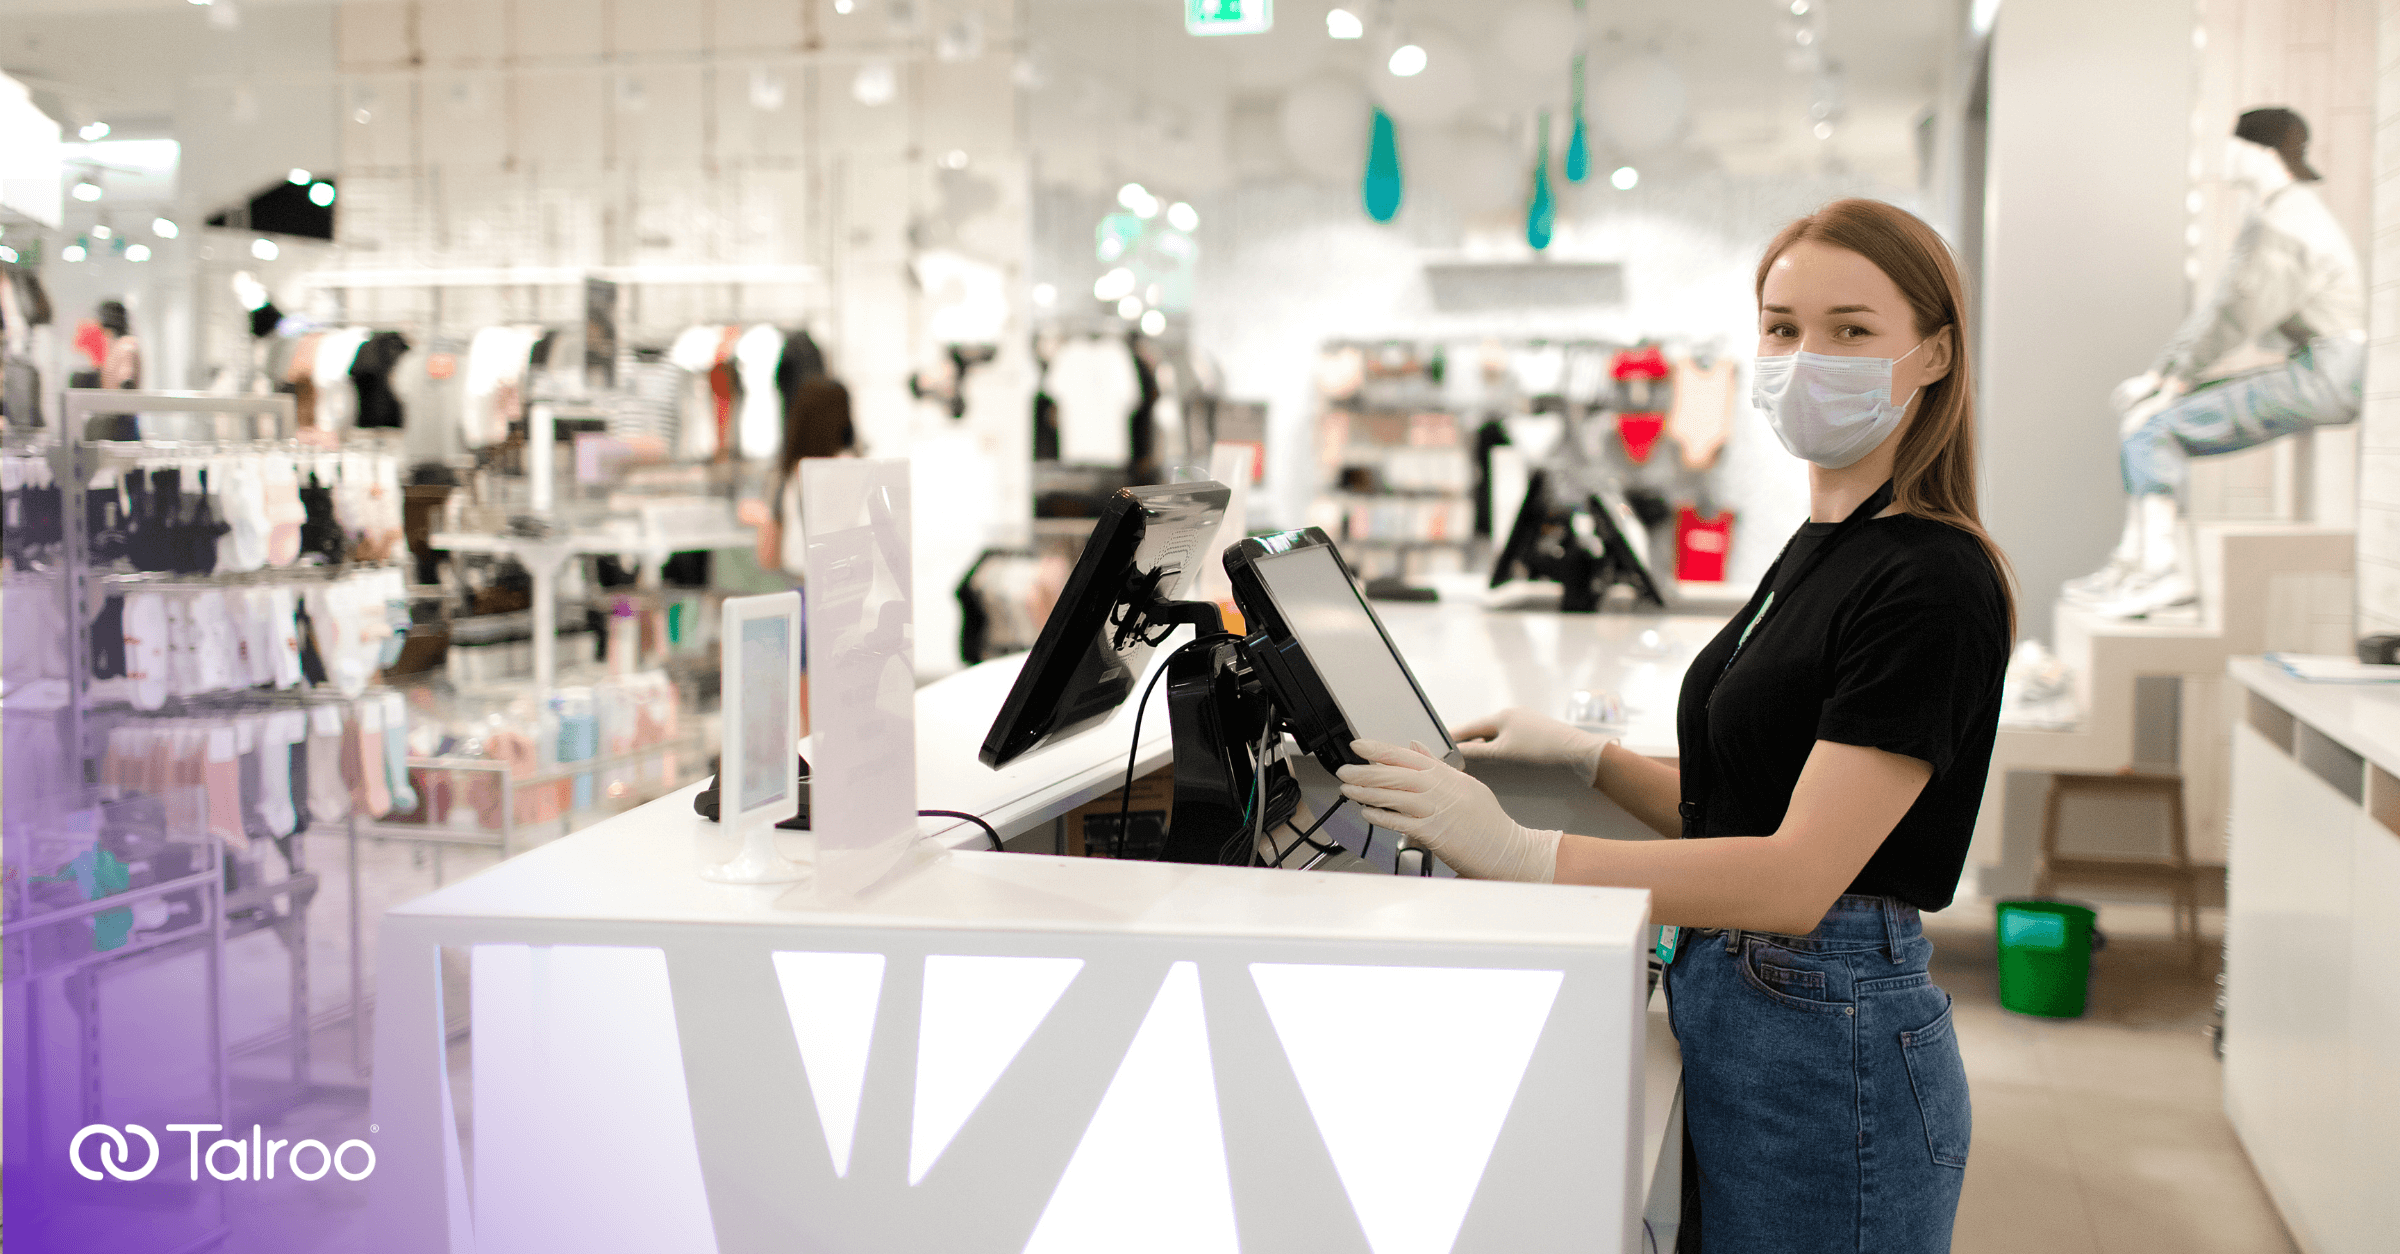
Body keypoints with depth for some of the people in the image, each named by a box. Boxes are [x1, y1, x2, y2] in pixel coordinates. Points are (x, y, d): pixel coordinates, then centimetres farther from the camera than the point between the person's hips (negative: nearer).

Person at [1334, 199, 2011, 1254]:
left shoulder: (1932, 582, -18)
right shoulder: (1818, 550, 12)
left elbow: (1797, 876, -26)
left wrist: (1518, 854, -32)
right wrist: (1582, 755, 8)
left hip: (1829, 1045, -9)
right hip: (1731, 1019, 9)